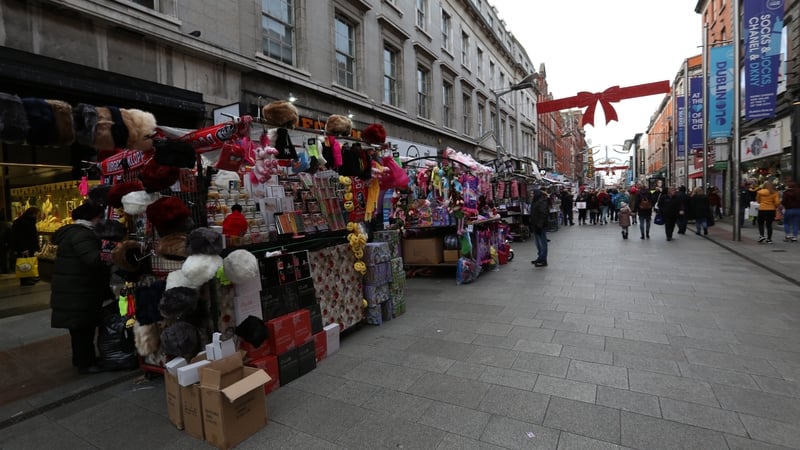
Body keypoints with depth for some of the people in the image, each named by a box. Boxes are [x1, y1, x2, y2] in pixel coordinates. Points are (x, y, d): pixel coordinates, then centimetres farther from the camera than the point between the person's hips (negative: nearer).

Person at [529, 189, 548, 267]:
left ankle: (543, 261, 3)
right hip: (536, 225, 11)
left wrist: (539, 225, -25)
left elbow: (543, 214, -24)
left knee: (542, 243, -3)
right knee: (538, 243, 18)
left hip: (540, 226, -11)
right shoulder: (535, 202, 14)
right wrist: (532, 223, 18)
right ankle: (540, 258, 30)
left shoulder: (541, 202, -18)